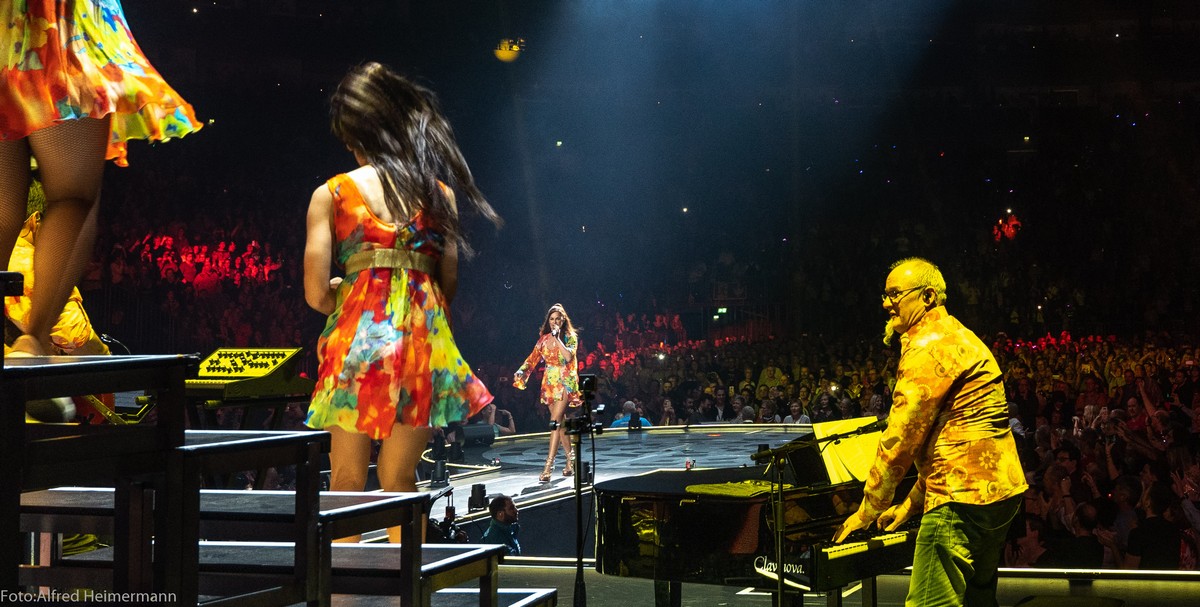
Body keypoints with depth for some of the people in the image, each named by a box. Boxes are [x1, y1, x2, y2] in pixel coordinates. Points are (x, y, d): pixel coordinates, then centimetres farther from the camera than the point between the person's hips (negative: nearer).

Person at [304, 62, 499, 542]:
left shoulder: (332, 195, 0)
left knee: (347, 482, 8)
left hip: (359, 340, -3)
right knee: (399, 482, 12)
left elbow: (315, 293, -5)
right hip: (424, 342, 3)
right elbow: (449, 286, 7)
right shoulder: (440, 193, 8)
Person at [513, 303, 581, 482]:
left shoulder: (570, 337, -4)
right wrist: (521, 371, -8)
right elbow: (533, 358, 8)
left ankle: (549, 465, -20)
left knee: (555, 422, -15)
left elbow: (569, 356, -20)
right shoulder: (544, 339, 10)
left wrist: (557, 338, -18)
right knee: (560, 422, 9)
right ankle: (570, 459, 21)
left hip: (565, 383, -5)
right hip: (550, 383, 5)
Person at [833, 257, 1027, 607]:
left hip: (965, 496, -11)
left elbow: (903, 434, -14)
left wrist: (868, 510, -7)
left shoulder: (930, 345, -11)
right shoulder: (955, 336, 23)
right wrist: (911, 503, 23)